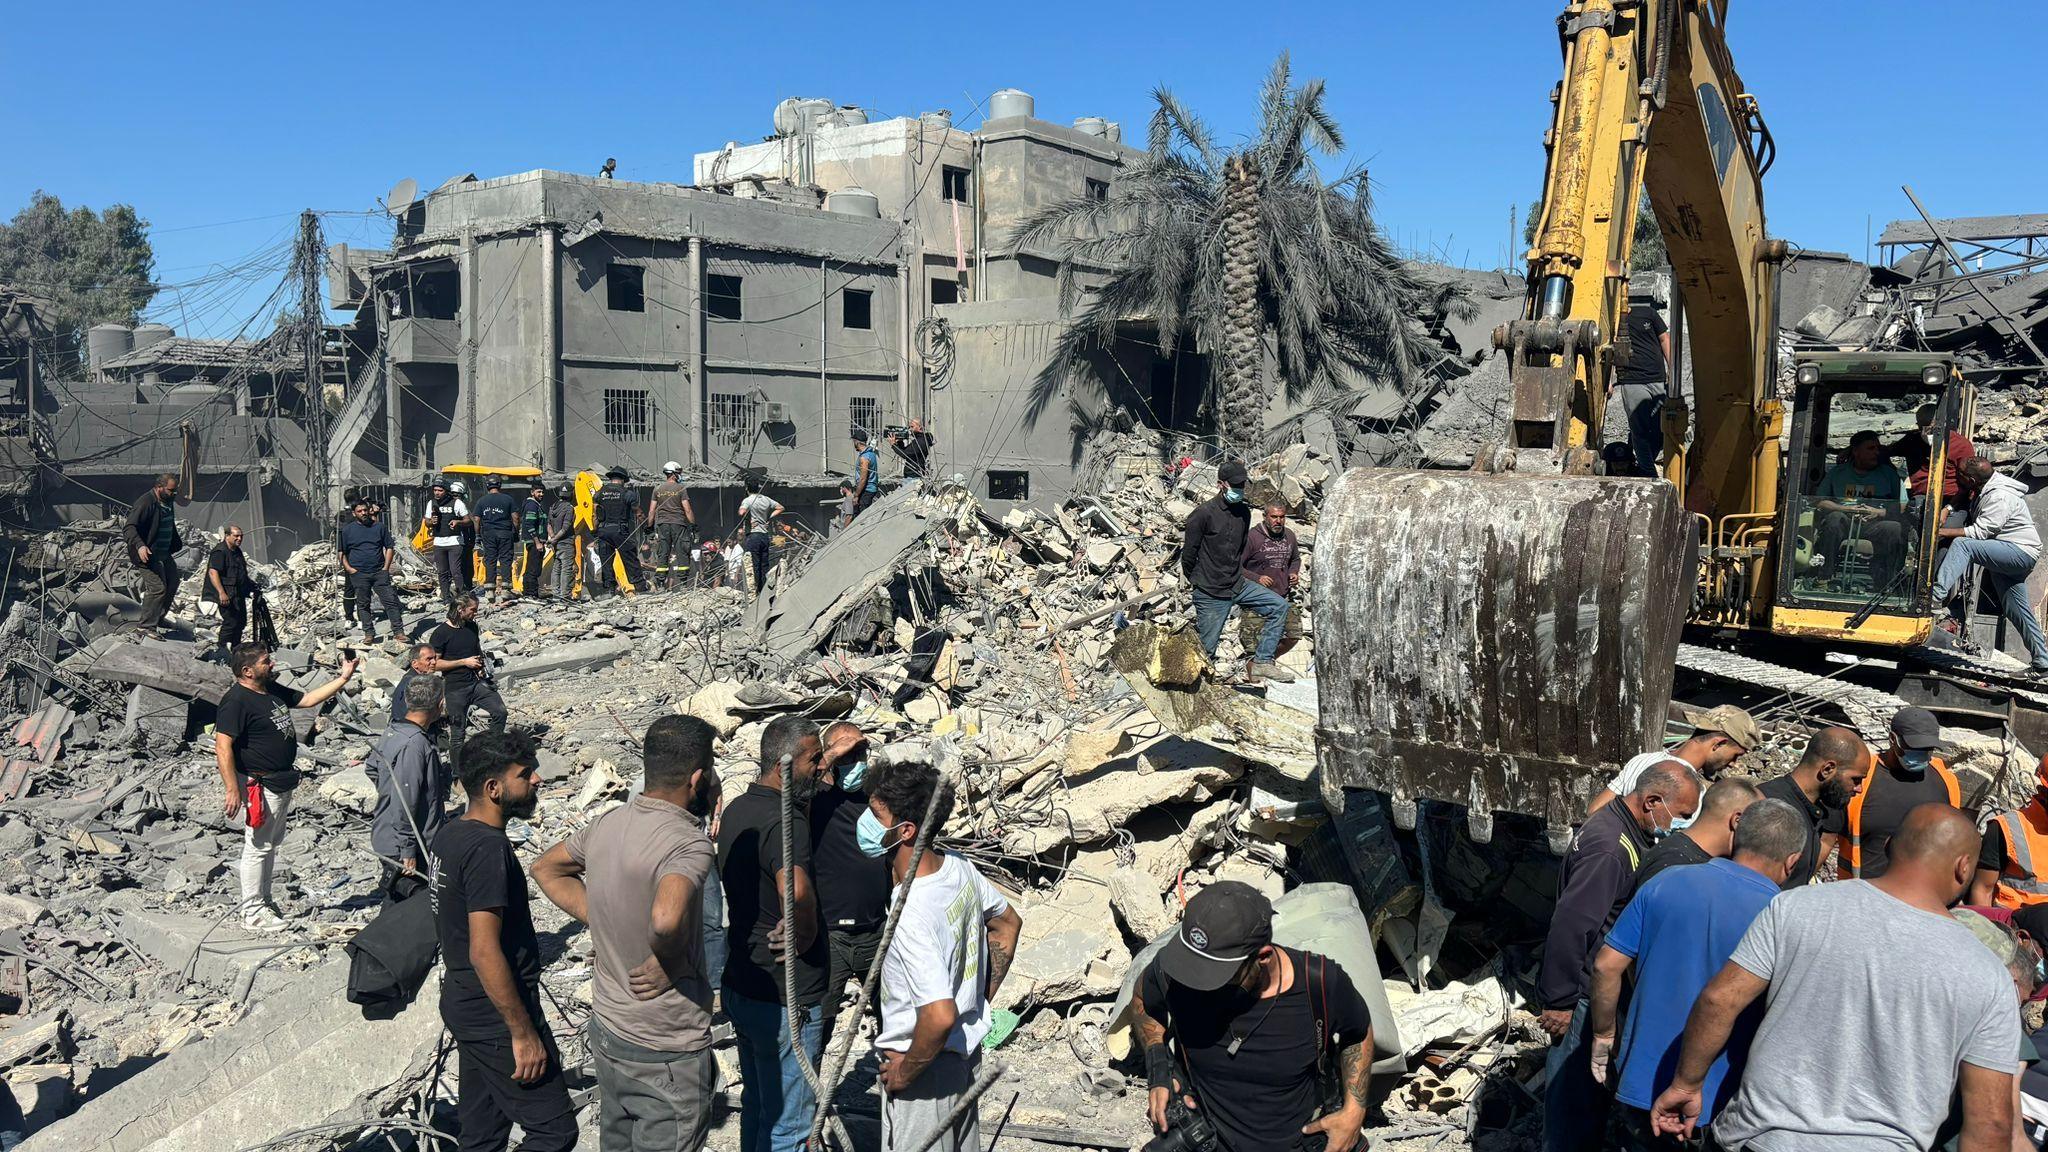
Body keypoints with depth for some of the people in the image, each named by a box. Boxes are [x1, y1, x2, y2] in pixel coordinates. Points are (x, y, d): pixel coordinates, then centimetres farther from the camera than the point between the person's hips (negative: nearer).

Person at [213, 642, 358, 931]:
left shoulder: (273, 690, 9)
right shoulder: (236, 701, -19)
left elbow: (308, 699, 21)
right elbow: (222, 747, -23)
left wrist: (343, 679, 15)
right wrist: (233, 791, -26)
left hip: (282, 782, 10)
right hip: (259, 785, -10)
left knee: (272, 843, 18)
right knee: (258, 847, -2)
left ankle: (264, 900, 30)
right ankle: (253, 913, 7)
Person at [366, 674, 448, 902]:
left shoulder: (394, 731, 4)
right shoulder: (415, 744, -26)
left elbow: (371, 766, 22)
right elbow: (404, 804, -26)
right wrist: (408, 851, -22)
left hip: (386, 838, 10)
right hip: (399, 847, -10)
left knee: (395, 903, 19)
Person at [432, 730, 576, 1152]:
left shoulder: (450, 834, 7)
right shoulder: (488, 847, -23)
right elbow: (485, 951, -27)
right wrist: (523, 1033, -22)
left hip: (463, 1004, 10)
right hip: (495, 1016, -10)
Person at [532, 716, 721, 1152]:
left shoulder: (608, 823, 0)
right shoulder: (689, 842, -25)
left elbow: (546, 868, 16)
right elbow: (666, 918, -43)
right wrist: (668, 962, -23)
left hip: (606, 1031, 8)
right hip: (666, 1053, -8)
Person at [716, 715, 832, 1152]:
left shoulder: (735, 809, 4)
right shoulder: (785, 821, -27)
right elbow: (796, 891, -43)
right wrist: (807, 933, -26)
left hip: (739, 983, 9)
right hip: (786, 1000, -9)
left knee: (756, 1103, 25)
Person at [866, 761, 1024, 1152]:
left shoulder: (910, 915, -33)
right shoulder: (958, 867, -8)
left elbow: (940, 1016, -37)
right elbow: (1008, 923, 10)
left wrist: (905, 1071, -20)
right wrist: (982, 999, 14)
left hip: (927, 1067, -8)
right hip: (966, 1053, 8)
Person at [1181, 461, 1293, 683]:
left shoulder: (1244, 513, 6)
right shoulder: (1203, 513, -16)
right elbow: (1188, 553, -9)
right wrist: (1196, 582, 3)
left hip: (1238, 585, 7)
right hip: (1211, 593, -7)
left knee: (1279, 605, -3)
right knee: (1205, 651, -3)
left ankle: (1262, 663, 0)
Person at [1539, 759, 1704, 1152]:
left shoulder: (1622, 828, 6)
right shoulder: (1609, 847, -25)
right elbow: (1569, 925, -28)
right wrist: (1560, 1002, -22)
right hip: (1584, 996, -9)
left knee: (1594, 1086, 20)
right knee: (1575, 1090, 2)